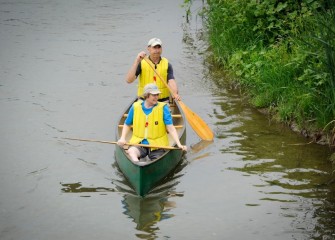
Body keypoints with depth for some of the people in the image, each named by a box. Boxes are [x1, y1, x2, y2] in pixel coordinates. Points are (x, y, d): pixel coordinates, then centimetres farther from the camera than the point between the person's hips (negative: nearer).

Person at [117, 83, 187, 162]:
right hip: (139, 143, 1)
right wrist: (122, 138, 1)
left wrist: (179, 144, -22)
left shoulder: (163, 108, -4)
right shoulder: (135, 107, 2)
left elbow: (171, 128, -10)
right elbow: (127, 125, 17)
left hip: (157, 146, -1)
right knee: (131, 151, -31)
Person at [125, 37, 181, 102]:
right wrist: (137, 61, -16)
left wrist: (175, 93, -30)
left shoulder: (167, 64, 4)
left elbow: (171, 81, -9)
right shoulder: (141, 63, 1)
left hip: (163, 101, 1)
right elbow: (129, 80, -9)